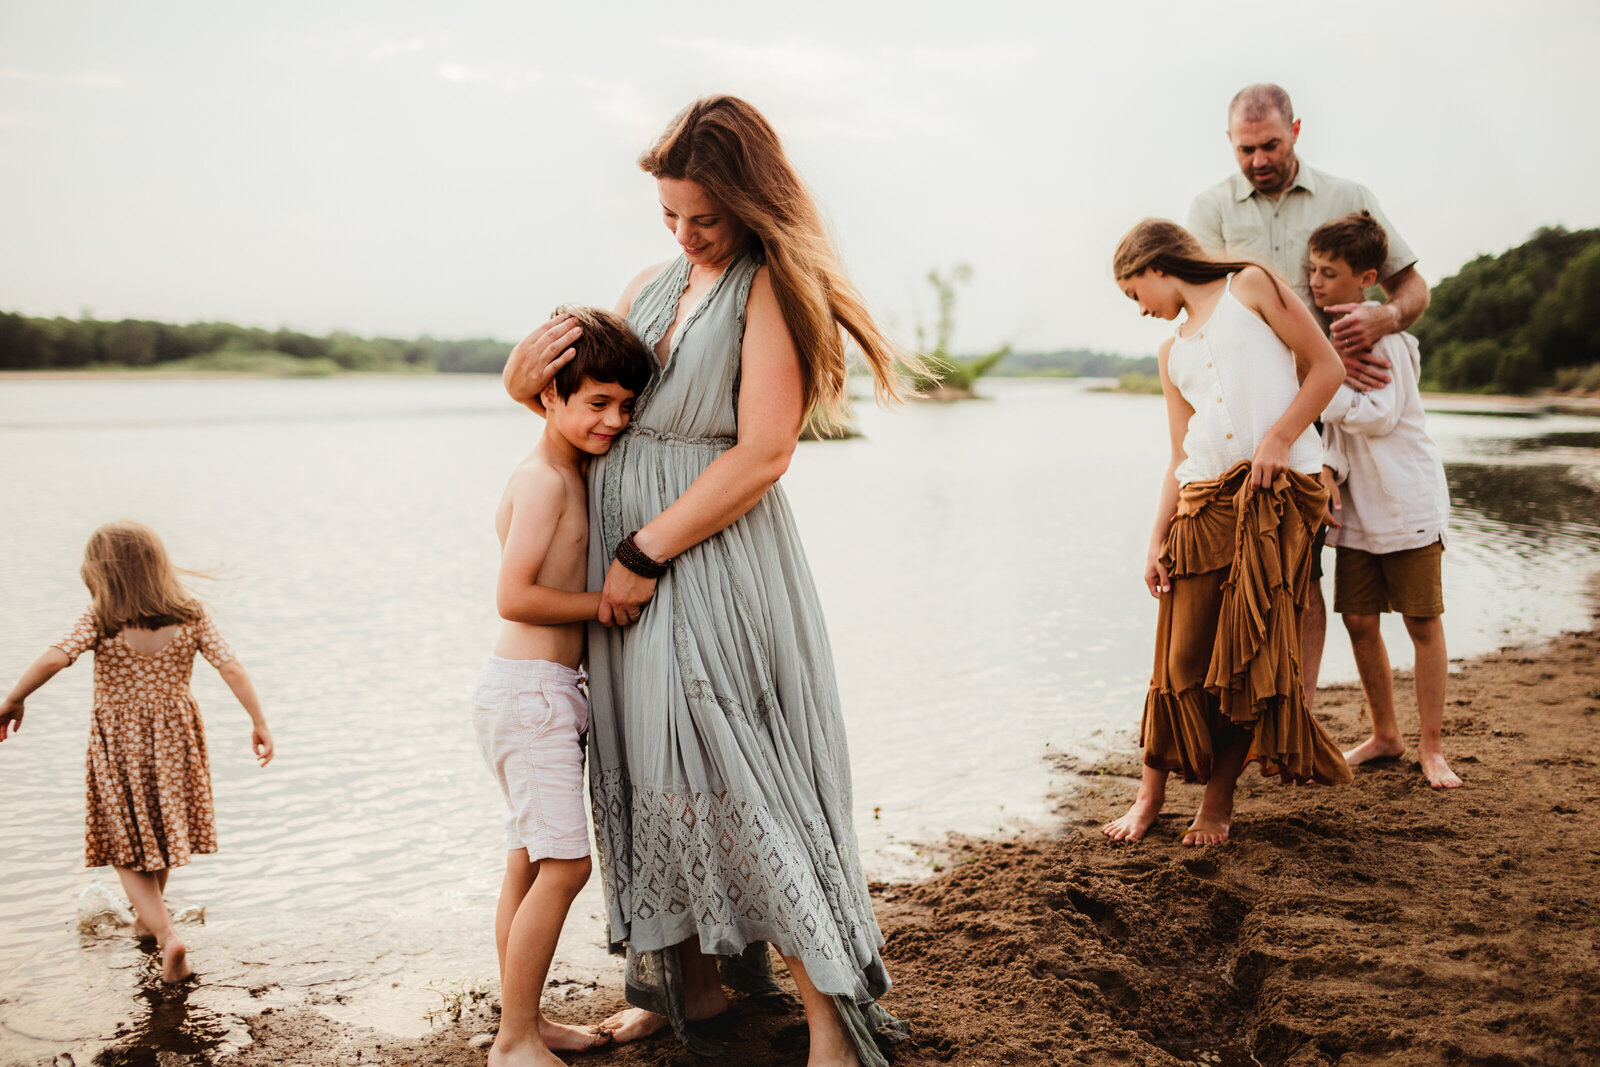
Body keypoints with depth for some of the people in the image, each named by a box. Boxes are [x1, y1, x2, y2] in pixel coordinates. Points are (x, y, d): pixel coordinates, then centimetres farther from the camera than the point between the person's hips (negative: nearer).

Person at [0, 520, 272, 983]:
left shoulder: (100, 621, -15)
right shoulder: (191, 615, -8)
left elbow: (54, 658, -27)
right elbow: (230, 668, -12)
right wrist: (259, 723, -6)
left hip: (118, 745, -3)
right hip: (176, 737, 3)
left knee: (129, 849, 9)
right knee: (163, 832, 24)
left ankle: (168, 936, -8)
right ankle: (147, 918, 44)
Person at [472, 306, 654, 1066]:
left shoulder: (574, 473, 14)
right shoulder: (545, 480, -15)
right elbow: (514, 596, -22)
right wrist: (609, 603, -14)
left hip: (544, 690, 10)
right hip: (530, 690, -10)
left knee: (530, 862, 15)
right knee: (564, 864, -8)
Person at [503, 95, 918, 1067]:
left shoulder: (772, 289, -9)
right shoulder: (652, 286, 13)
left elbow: (761, 455, -17)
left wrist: (645, 554, -15)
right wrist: (529, 377, -2)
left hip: (715, 567, -7)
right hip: (628, 568, 7)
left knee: (741, 781, -5)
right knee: (662, 777, 13)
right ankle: (694, 982, 30)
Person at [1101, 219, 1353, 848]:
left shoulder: (1250, 287, 8)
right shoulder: (1171, 353, 22)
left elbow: (1326, 367, 1)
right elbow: (1181, 458, 15)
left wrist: (1278, 438, -10)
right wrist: (1157, 538, 5)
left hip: (1279, 490, -4)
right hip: (1205, 502, 4)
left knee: (1254, 651, -2)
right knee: (1183, 655, 2)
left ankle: (1219, 794, 11)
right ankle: (1151, 793, 14)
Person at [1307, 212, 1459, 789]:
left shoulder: (1384, 334, -13)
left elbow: (1379, 416, -22)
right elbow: (1333, 422, 7)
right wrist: (1331, 469, -11)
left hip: (1408, 500, -6)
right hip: (1357, 505, 6)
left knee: (1422, 621, 2)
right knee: (1359, 620, 7)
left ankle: (1432, 746, 13)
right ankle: (1384, 735, 23)